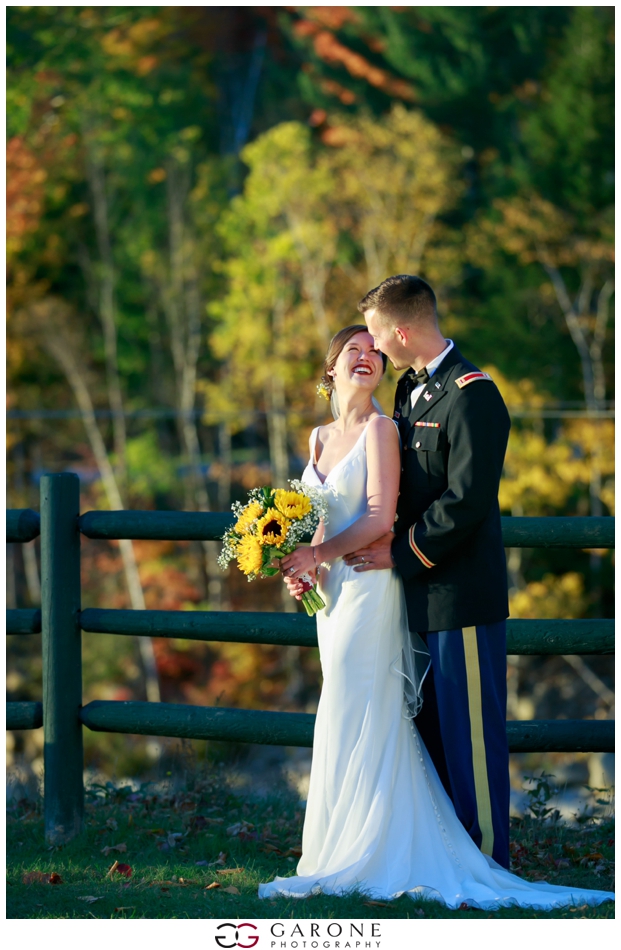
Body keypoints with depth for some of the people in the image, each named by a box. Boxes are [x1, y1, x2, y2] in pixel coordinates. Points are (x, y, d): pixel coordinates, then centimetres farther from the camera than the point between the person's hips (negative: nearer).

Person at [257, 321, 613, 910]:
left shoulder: (380, 429, -8)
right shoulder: (320, 438, 14)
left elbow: (379, 519, -15)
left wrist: (318, 555, -18)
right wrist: (304, 566, 4)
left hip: (370, 586, -8)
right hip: (332, 589, 8)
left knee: (352, 723, -9)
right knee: (363, 726, 8)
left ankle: (355, 860, -5)